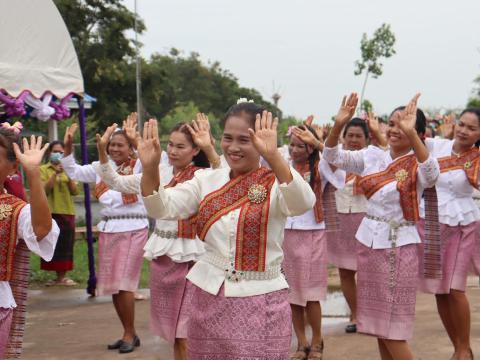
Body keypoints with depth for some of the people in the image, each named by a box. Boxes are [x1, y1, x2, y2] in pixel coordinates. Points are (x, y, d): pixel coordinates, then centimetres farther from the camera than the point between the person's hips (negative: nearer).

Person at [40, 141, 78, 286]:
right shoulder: (43, 169, 3)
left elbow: (75, 191, 3)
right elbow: (44, 190, -10)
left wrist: (69, 175, -11)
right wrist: (55, 173, -17)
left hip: (68, 212, 3)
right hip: (51, 212, -3)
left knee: (66, 245, 2)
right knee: (53, 244, -4)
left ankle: (62, 276, 8)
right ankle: (59, 277, 2)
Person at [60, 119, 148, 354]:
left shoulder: (138, 166, -4)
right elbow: (74, 172, 19)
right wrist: (68, 147, 7)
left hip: (132, 229, -6)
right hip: (107, 229, 6)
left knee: (124, 284, -9)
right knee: (112, 286, 9)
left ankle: (129, 334, 3)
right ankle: (129, 334, 20)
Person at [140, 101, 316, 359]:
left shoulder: (275, 184, -7)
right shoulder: (207, 180, 5)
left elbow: (303, 203, -29)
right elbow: (162, 209, -5)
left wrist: (273, 156, -42)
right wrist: (150, 168, -24)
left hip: (261, 302, -3)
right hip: (209, 299, 4)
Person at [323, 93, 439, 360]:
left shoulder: (417, 164, -11)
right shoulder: (373, 156, 4)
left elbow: (432, 175, -34)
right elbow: (333, 156, -2)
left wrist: (411, 134, -45)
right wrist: (338, 126, -21)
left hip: (400, 245, -6)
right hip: (369, 241, 6)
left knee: (393, 331, -3)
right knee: (378, 324, 14)